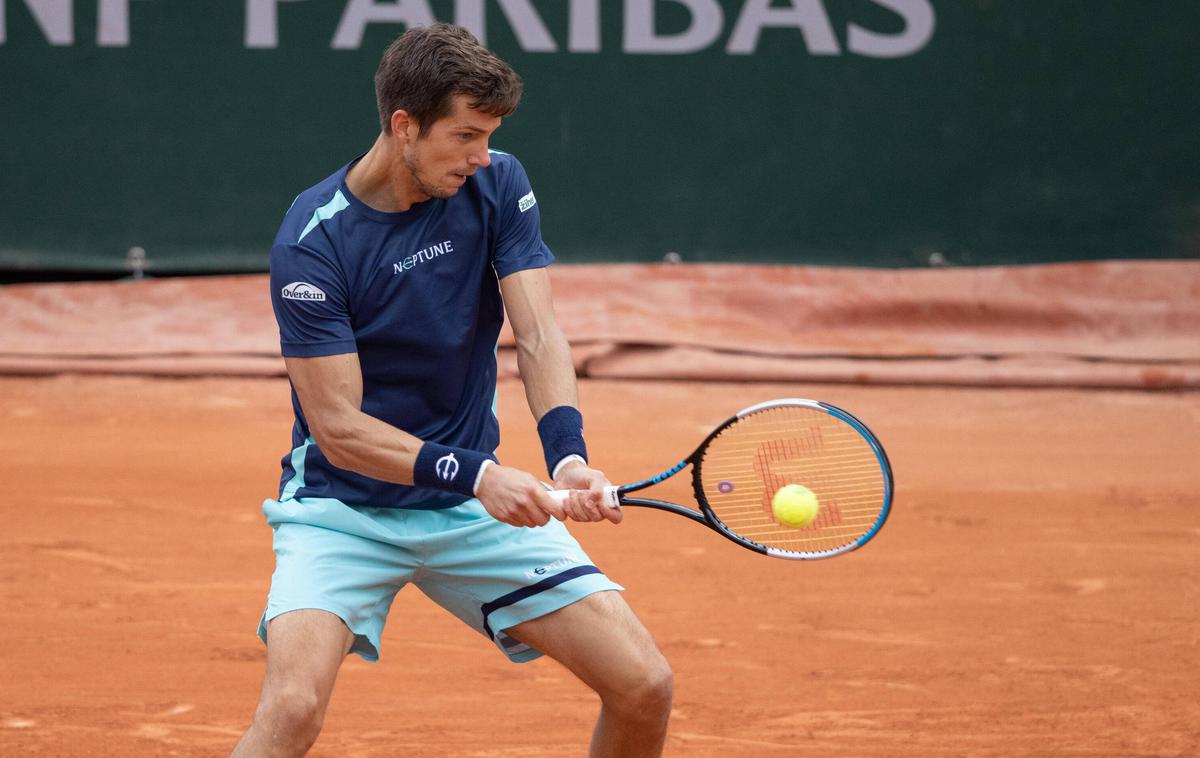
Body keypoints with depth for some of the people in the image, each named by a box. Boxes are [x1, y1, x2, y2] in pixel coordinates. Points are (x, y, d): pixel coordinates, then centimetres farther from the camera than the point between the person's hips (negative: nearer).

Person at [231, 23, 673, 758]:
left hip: (480, 503, 4)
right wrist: (476, 475, -33)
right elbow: (339, 427, -20)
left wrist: (568, 456, -32)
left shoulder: (498, 185, -4)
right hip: (342, 506, -4)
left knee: (645, 685, -6)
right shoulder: (312, 243, -19)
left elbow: (538, 336, -13)